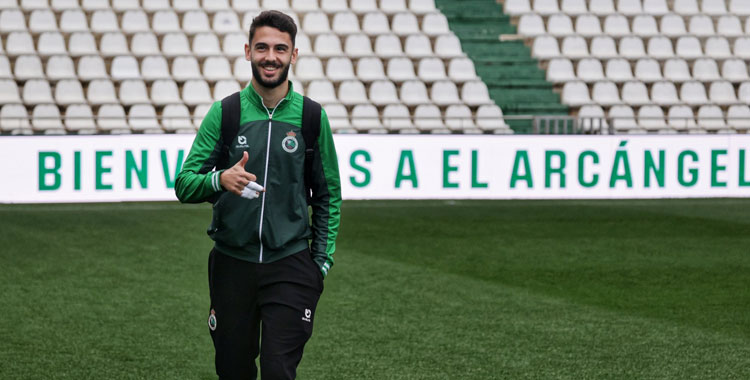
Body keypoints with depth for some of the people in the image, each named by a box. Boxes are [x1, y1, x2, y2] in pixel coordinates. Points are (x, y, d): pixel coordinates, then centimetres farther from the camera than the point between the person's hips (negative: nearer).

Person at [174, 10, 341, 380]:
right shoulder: (225, 113, 2)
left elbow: (328, 195, 11)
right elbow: (184, 185, -2)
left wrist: (322, 260, 3)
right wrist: (220, 179, -23)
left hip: (290, 266, -1)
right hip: (232, 263, 1)